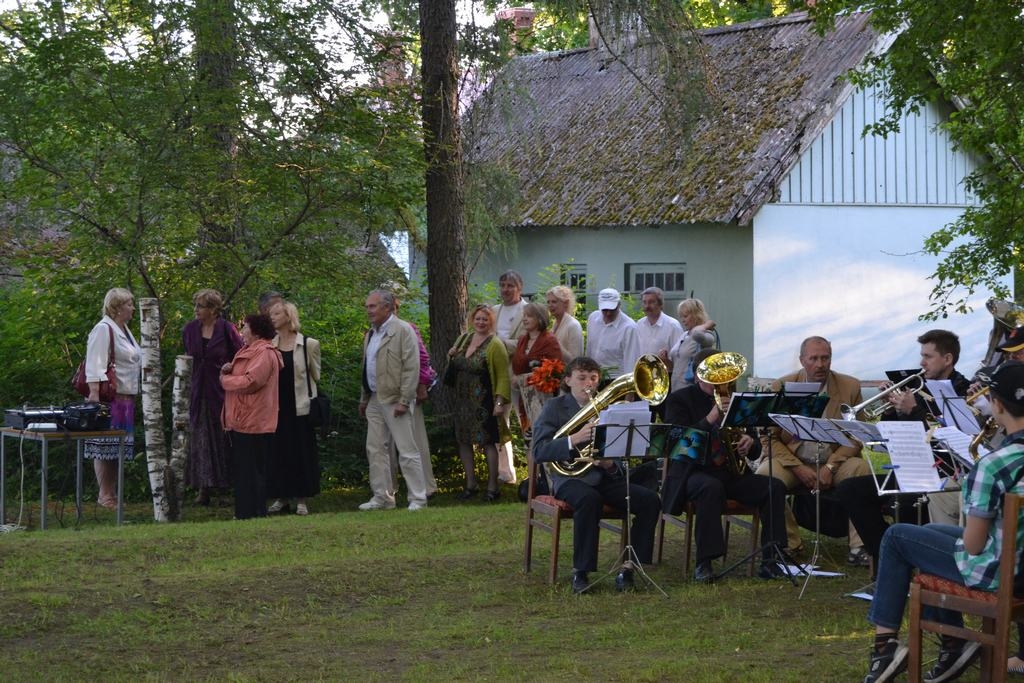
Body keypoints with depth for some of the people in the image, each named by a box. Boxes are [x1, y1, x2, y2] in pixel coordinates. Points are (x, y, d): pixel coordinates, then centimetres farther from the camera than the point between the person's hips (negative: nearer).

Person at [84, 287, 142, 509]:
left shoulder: (124, 330, 19)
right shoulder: (103, 329, -10)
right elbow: (94, 364, -18)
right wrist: (94, 393, -26)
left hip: (126, 397, 10)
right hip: (109, 397, -10)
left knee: (117, 448, 11)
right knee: (105, 447, -7)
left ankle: (111, 493, 15)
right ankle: (104, 495, -5)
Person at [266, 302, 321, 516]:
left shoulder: (308, 345, -1)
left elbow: (315, 376, 7)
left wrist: (314, 403, 8)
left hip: (300, 408, -3)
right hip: (276, 407, 3)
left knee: (301, 452, 0)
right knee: (277, 452, 4)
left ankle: (301, 500, 7)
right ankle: (280, 497, 14)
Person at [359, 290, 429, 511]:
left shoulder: (403, 330, -10)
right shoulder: (371, 334, 15)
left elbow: (411, 368, -15)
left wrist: (404, 401, -19)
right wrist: (364, 399, 19)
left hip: (395, 401, -8)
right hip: (375, 400, 8)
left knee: (407, 451, -6)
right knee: (375, 449, 10)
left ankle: (418, 499, -2)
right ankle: (382, 497, 18)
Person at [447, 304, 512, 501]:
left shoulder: (495, 345, -11)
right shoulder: (463, 339, 10)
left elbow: (503, 377, -14)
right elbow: (455, 365, 24)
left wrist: (500, 401, -21)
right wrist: (451, 357, 1)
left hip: (483, 402, -7)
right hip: (463, 401, 7)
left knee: (488, 442, -2)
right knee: (463, 441, 10)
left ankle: (492, 487, 5)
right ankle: (471, 484, 21)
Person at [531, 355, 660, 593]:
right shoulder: (555, 408, 4)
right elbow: (539, 451, -8)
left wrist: (611, 464, -10)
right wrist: (574, 439, -23)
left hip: (606, 476, 4)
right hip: (571, 477, -4)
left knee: (650, 500, -21)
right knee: (589, 499, -39)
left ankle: (631, 568, -15)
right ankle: (581, 572, -28)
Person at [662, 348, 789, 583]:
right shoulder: (679, 400, 2)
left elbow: (754, 452, 17)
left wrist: (750, 443, -9)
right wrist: (710, 419, -24)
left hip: (732, 473, 5)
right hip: (695, 472, -5)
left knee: (775, 487, -19)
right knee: (711, 488, -39)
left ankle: (769, 560, -19)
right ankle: (704, 565, -34)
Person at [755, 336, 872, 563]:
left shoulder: (850, 387, 3)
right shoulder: (781, 387, 0)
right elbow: (768, 438, -2)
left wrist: (830, 467, -16)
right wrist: (798, 468, -15)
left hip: (835, 463, 1)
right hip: (791, 461, 0)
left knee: (861, 468, -30)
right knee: (765, 475, -31)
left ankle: (858, 546, -23)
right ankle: (788, 543, -15)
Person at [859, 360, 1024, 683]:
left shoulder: (992, 466, -27)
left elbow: (973, 545, -20)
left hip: (996, 570, -7)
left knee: (897, 538, 13)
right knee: (929, 534, 29)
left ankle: (886, 642, 12)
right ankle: (953, 643, 26)